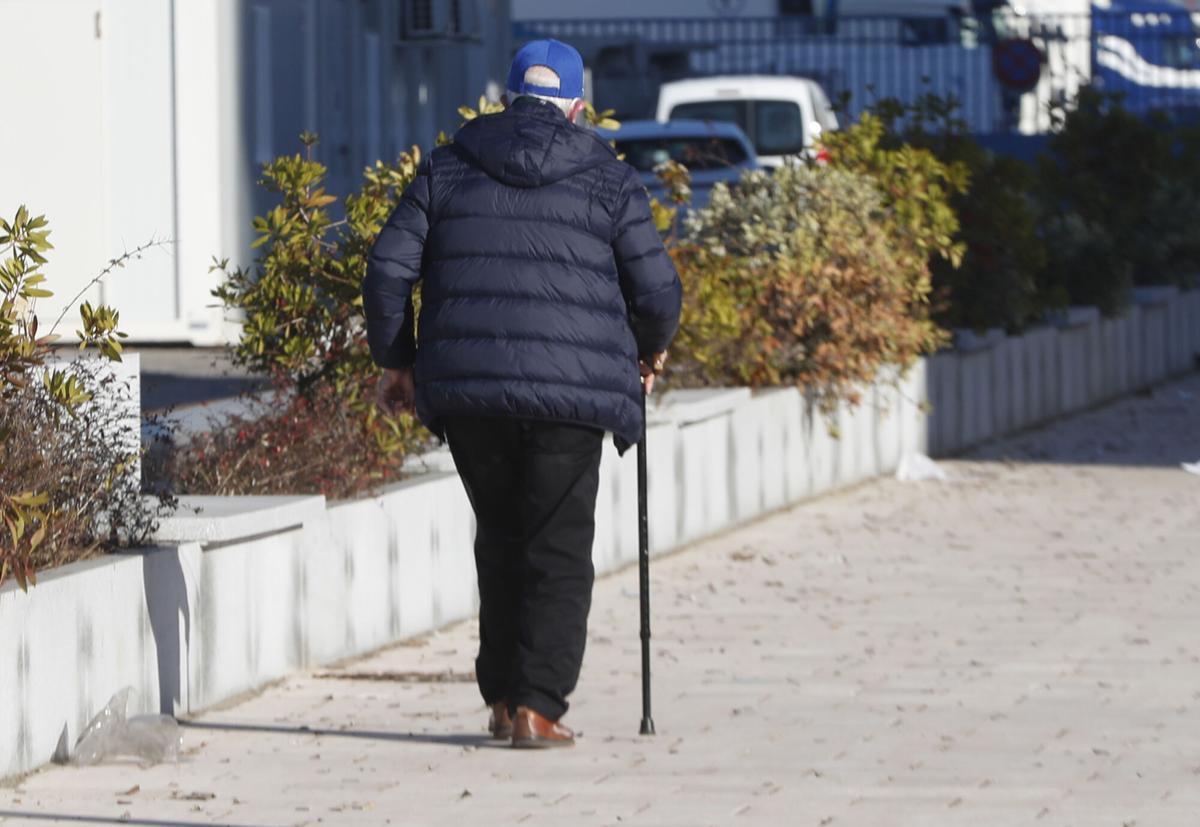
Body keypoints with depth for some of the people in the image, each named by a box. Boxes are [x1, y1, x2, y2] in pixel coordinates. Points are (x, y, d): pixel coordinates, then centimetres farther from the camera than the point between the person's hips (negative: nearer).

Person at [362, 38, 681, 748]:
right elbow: (658, 290, 2)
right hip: (571, 389, -3)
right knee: (558, 551, 2)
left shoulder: (447, 169, 11)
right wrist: (652, 350, 23)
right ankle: (537, 706, -8)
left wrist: (396, 361, 19)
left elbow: (389, 269, 7)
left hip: (467, 387, 3)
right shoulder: (606, 179, 4)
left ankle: (503, 697, 19)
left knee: (500, 539, 18)